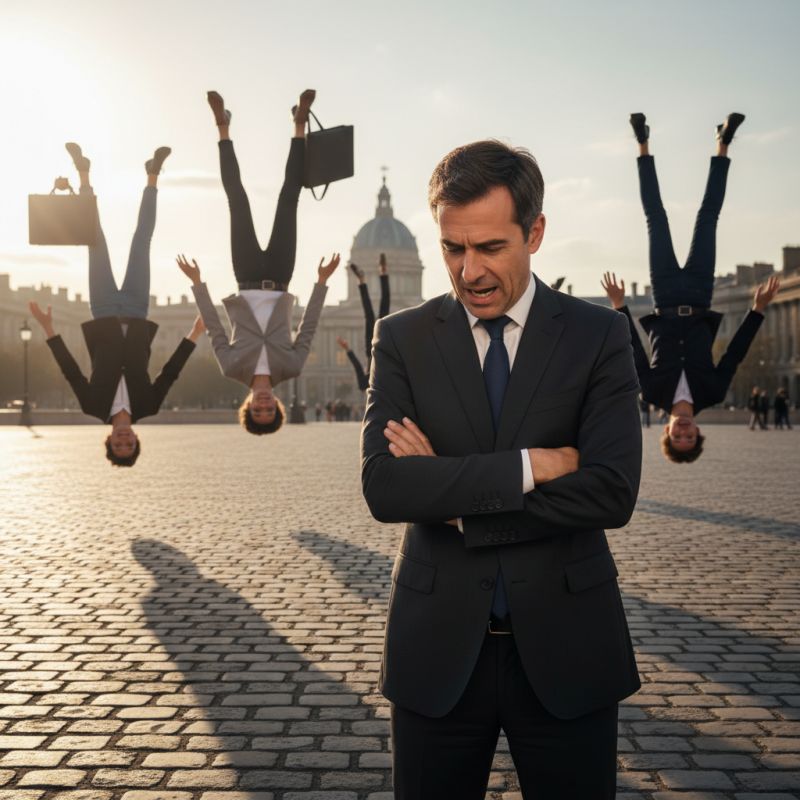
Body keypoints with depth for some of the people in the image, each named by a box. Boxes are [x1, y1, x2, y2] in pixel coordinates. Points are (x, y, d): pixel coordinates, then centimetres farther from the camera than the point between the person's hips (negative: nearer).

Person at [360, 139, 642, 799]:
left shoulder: (599, 336, -2)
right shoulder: (402, 338, 0)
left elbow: (613, 492, -14)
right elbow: (384, 488, -13)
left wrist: (454, 500, -14)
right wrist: (529, 465, -18)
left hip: (564, 647, 0)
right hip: (437, 650, 1)